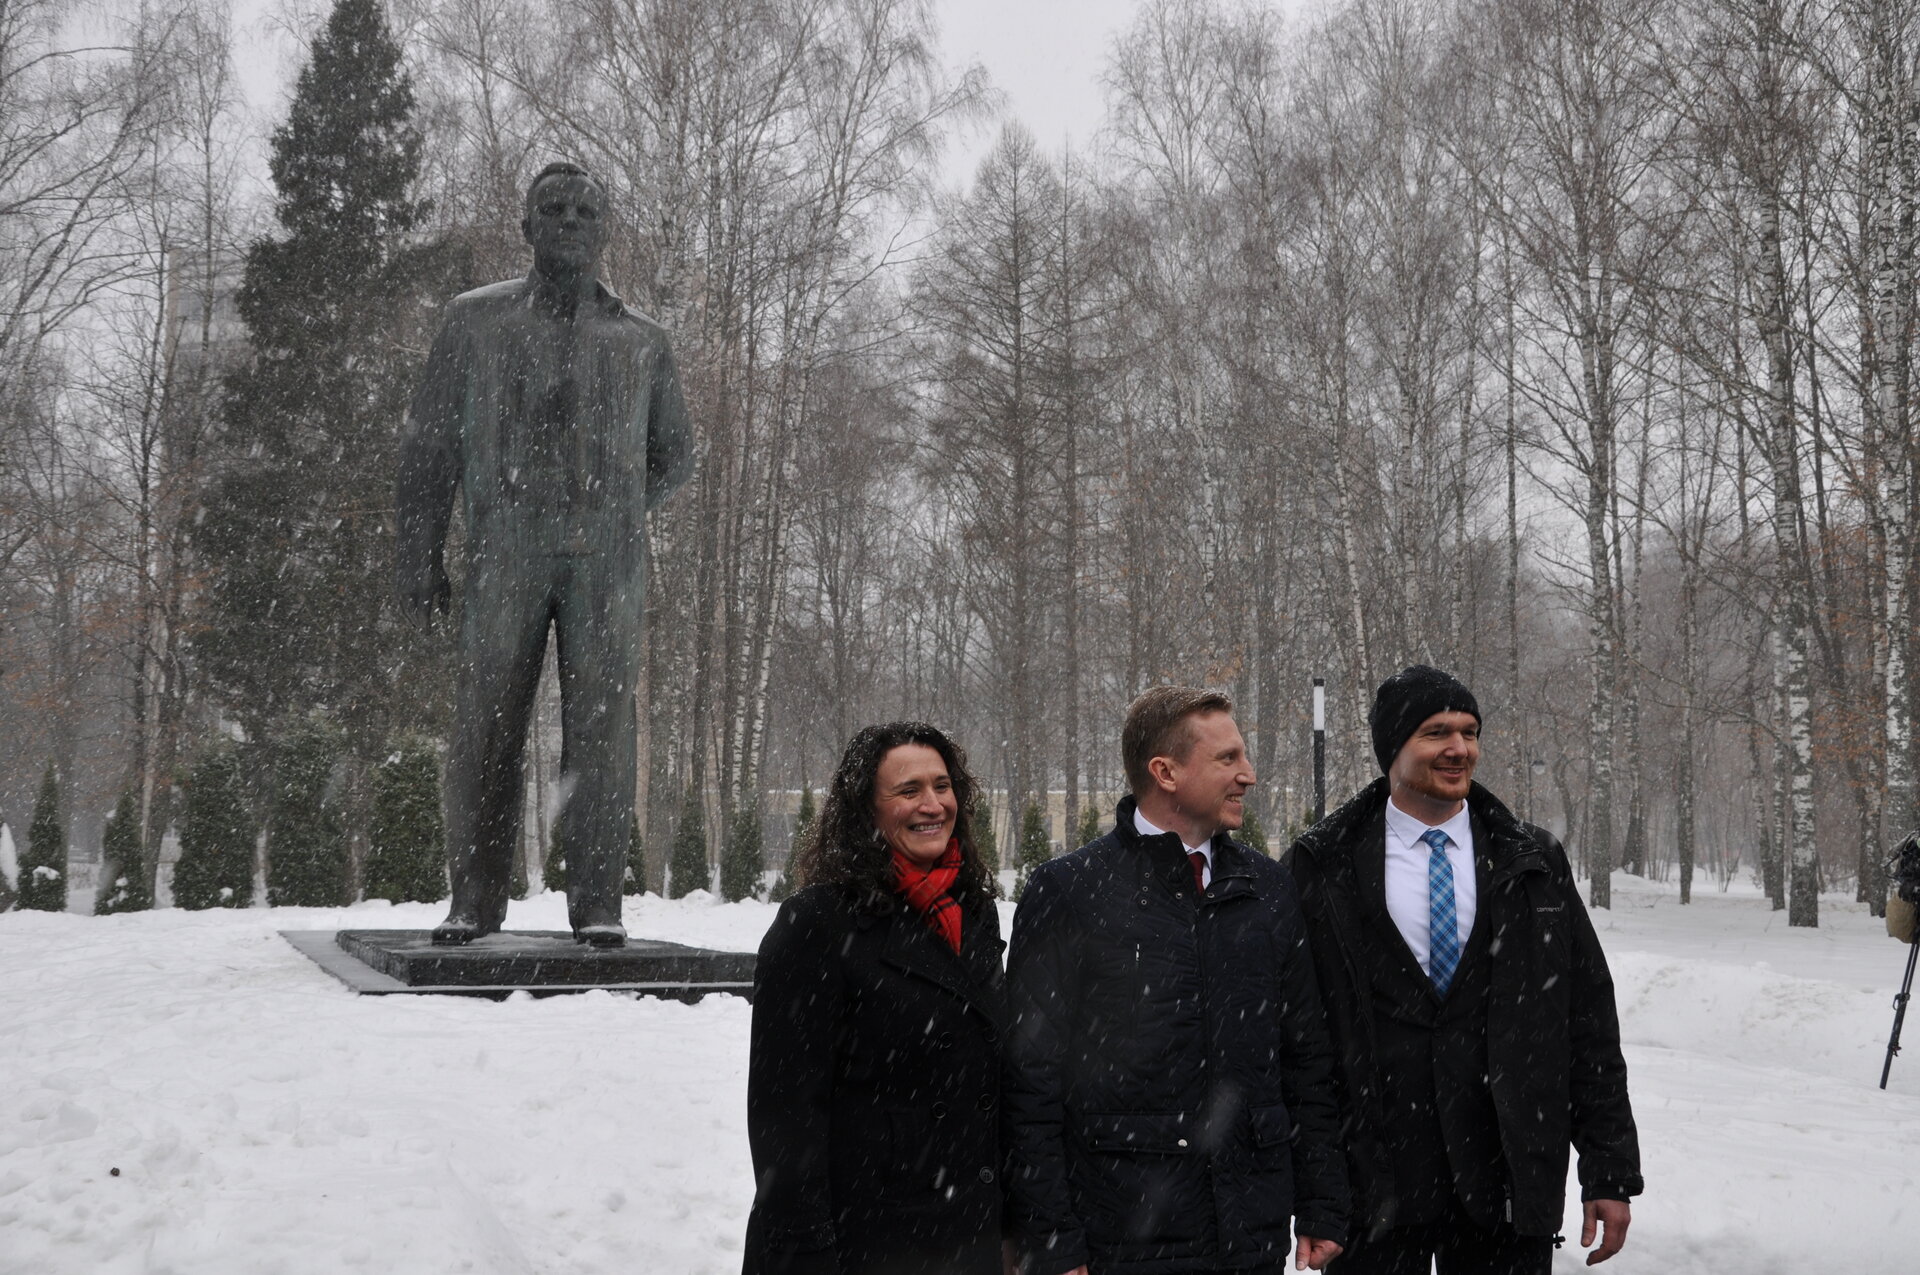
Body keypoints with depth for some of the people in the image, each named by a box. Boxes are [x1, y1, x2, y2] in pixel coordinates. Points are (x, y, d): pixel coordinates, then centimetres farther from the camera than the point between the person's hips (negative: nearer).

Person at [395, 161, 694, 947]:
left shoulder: (640, 341, 17)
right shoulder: (476, 321, 14)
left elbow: (673, 455, 24)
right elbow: (429, 445, 12)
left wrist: (614, 512, 9)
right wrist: (418, 556, 4)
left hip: (607, 560, 1)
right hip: (504, 555, 0)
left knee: (600, 727, -5)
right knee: (486, 725, -4)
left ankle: (597, 903, -3)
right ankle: (474, 900, 3)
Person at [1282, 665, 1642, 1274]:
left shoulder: (1534, 862, 6)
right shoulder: (1323, 867, 0)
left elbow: (1589, 1023, 6)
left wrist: (1611, 1172, 3)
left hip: (1506, 1190, 2)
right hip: (1370, 1181, -1)